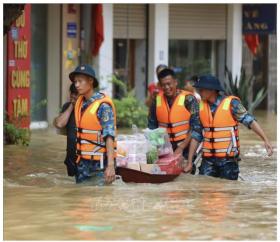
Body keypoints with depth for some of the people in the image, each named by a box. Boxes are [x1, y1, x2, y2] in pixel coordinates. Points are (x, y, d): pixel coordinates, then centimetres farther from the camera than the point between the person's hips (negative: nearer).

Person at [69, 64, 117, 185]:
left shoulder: (103, 105, -15)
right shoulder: (80, 102, 8)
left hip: (100, 164, -7)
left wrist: (110, 165, -28)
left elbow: (109, 136, -22)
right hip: (83, 162, 7)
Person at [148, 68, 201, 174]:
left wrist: (181, 148, -14)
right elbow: (152, 126, 14)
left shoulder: (188, 99, -8)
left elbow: (195, 127, -10)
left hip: (185, 149, -3)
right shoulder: (157, 100, 5)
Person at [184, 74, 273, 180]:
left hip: (228, 159, -4)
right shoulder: (201, 106, 5)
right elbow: (196, 136, 8)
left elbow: (250, 121, -13)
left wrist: (265, 140, -25)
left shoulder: (231, 103, -8)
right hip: (208, 159, 4)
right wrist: (189, 162, 7)